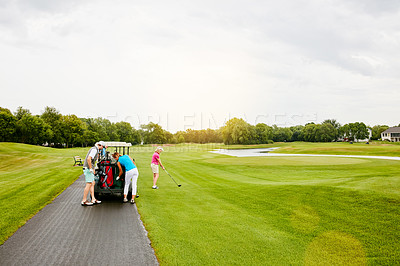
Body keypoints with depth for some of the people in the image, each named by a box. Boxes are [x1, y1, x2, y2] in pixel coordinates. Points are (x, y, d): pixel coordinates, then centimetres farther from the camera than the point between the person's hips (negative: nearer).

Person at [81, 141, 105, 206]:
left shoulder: (96, 150, 17)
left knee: (93, 183, 11)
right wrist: (91, 168, -22)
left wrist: (93, 169, 27)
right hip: (88, 169, -10)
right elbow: (88, 159, -28)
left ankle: (93, 199, 14)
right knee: (89, 184, -8)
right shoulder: (94, 149, -15)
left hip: (90, 169, 10)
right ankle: (84, 201, -2)